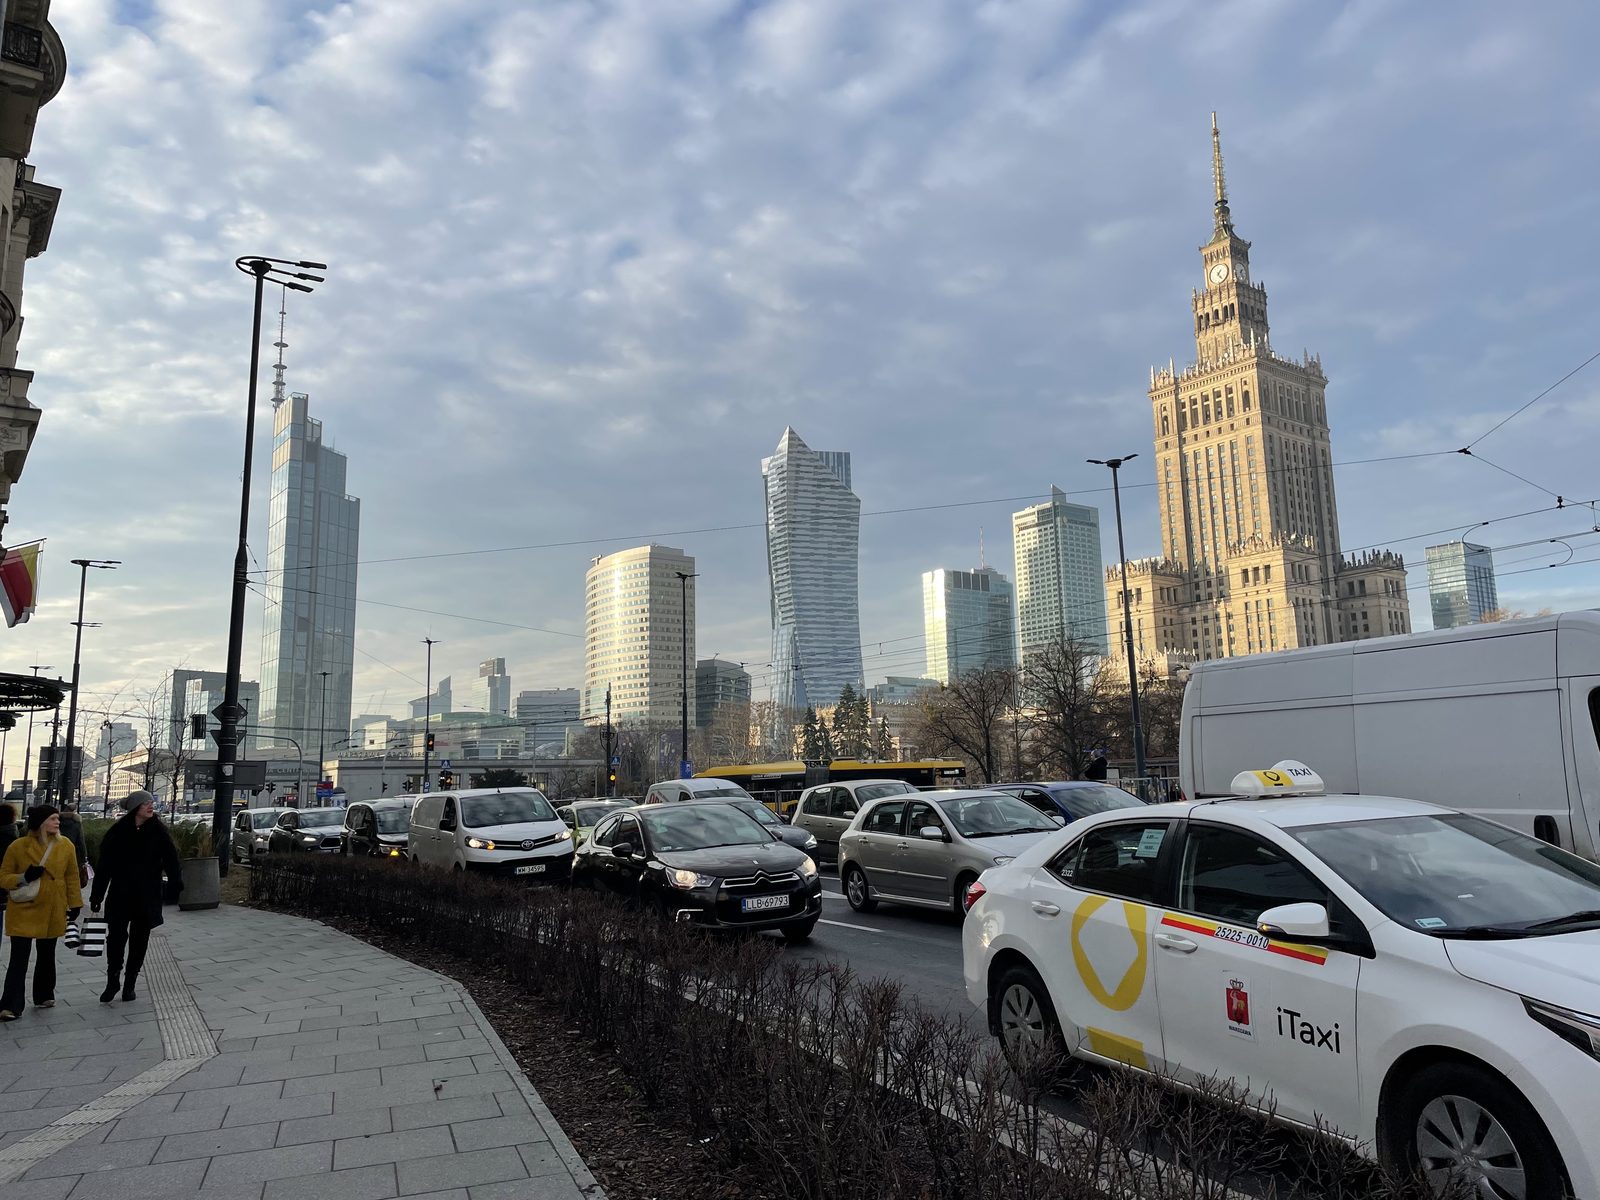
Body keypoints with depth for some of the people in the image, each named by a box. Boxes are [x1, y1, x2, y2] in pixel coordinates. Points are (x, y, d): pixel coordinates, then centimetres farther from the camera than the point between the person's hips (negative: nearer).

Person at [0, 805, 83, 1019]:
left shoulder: (66, 846, -3)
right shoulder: (18, 846, -9)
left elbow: (72, 877, 5)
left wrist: (74, 903, 5)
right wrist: (24, 877, -20)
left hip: (52, 912, 3)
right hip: (23, 911, -3)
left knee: (47, 956, 15)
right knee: (19, 959, -7)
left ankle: (44, 996, 31)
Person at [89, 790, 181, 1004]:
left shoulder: (158, 831, -3)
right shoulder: (117, 832, -5)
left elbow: (170, 858, -8)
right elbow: (104, 866, -1)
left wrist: (175, 883, -22)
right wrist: (96, 897, -1)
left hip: (147, 896, 1)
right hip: (120, 896, -1)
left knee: (139, 940, 9)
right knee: (116, 937, -1)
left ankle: (130, 984, 22)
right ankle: (112, 981, 17)